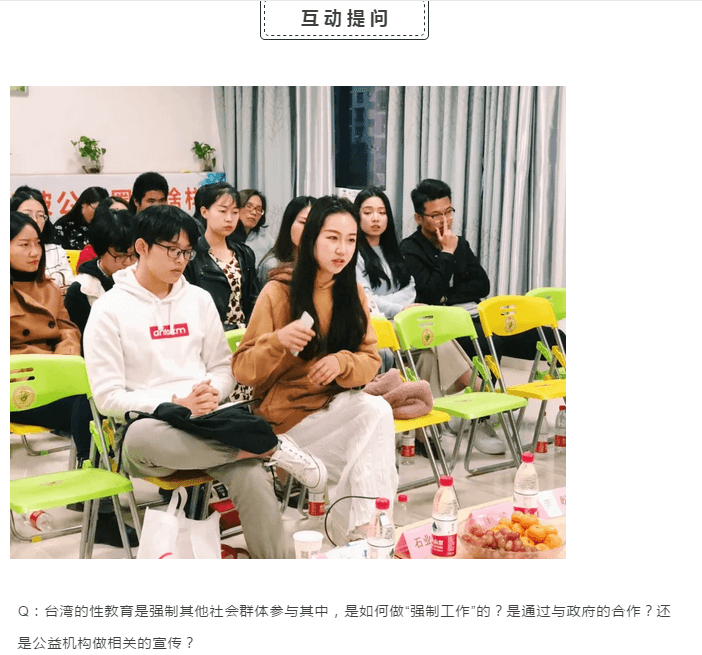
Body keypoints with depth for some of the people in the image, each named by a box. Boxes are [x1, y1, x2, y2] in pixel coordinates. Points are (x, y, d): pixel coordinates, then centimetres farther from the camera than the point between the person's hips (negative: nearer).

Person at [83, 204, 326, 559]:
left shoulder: (199, 299, 14)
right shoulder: (109, 309, 0)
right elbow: (108, 397, -5)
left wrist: (211, 393, -8)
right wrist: (177, 404, -17)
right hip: (148, 425, -3)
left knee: (251, 476, -30)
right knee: (141, 438, -41)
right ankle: (269, 447, -30)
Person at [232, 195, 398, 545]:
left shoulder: (352, 293, 7)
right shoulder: (278, 293, -7)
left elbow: (370, 360, 6)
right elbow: (242, 369, -6)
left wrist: (342, 362, -17)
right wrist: (278, 341, -26)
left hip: (336, 402, 5)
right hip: (289, 413, -4)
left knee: (376, 412, -29)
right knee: (376, 412, -28)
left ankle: (365, 528, -18)